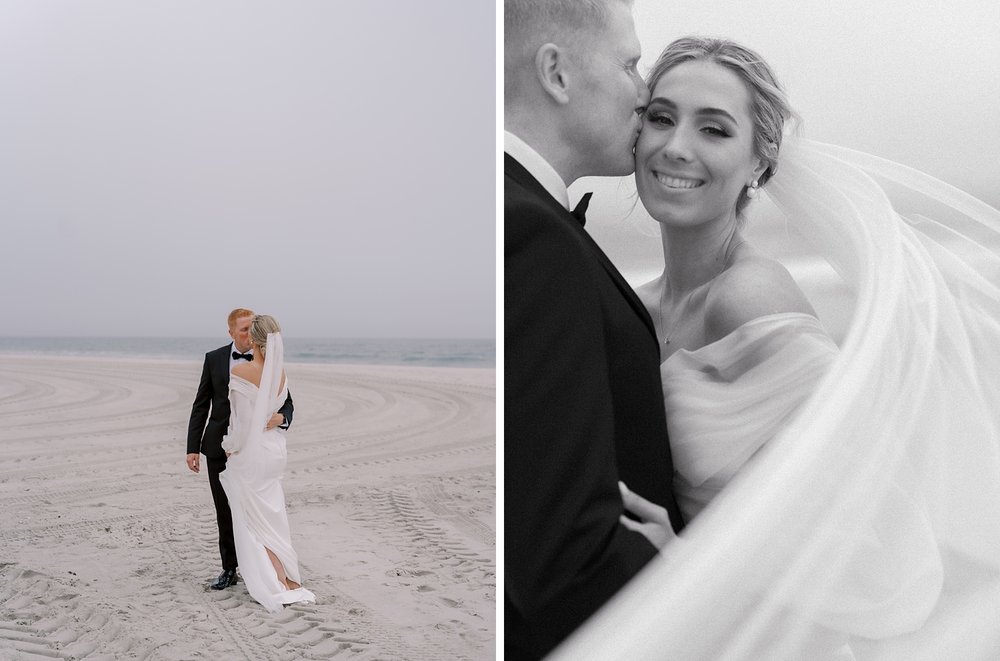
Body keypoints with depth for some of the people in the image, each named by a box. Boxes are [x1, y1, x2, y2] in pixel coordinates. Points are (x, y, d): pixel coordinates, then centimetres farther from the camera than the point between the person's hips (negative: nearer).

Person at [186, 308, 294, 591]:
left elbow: (287, 403, 0)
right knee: (224, 512, 10)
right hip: (220, 448, 2)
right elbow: (201, 405, 4)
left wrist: (281, 417, -25)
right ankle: (229, 569, 24)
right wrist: (193, 447, -1)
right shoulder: (214, 359, 3)